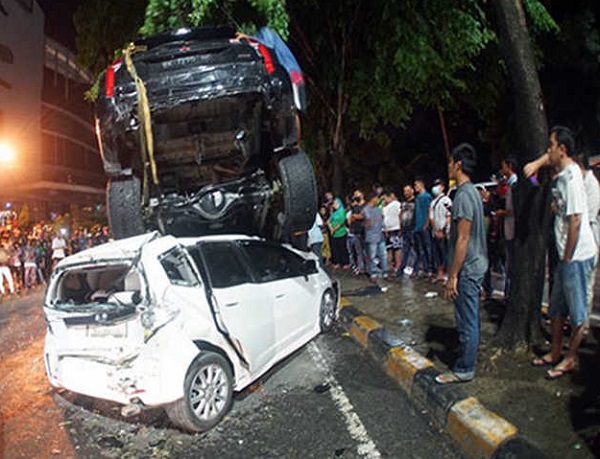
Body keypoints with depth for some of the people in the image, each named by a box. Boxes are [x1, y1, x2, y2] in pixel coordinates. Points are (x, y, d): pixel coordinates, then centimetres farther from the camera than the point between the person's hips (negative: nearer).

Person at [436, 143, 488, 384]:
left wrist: (452, 276, -19)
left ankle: (464, 370, 11)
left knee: (467, 321, 0)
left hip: (467, 268, -10)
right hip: (475, 265, 10)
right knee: (469, 319, 18)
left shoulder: (463, 195, -19)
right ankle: (467, 361, 31)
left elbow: (463, 239, -22)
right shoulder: (472, 191, 12)